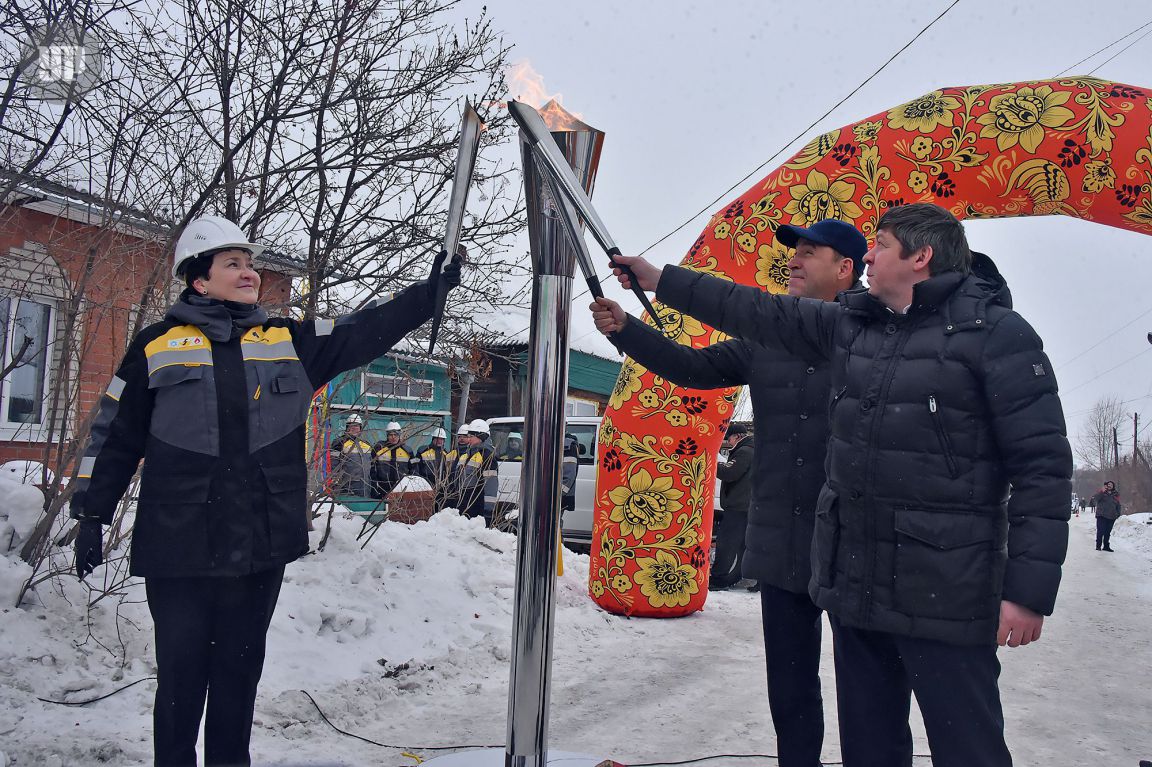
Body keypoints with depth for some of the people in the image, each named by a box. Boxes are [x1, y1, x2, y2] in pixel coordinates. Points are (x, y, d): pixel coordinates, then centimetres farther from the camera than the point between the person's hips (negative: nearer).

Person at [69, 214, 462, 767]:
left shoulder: (291, 341, 8)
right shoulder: (158, 346, 2)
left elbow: (364, 331, 4)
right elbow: (114, 437, 7)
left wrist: (430, 292, -5)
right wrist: (92, 516, 7)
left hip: (259, 547, 2)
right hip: (178, 546, -2)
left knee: (240, 675, 14)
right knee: (181, 677, 6)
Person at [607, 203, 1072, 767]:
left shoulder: (996, 333, -8)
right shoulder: (850, 323, 11)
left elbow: (1043, 465, -11)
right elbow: (758, 312, 17)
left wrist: (1029, 590, -16)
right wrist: (659, 280, 19)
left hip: (946, 595, -6)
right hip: (853, 583, 6)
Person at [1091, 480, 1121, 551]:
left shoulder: (1116, 495, 13)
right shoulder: (1101, 492, 1)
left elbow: (1118, 505, 19)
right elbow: (1095, 499, -14)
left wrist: (1118, 513, 9)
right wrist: (1102, 492, -22)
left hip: (1111, 517, 4)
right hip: (1101, 516, -4)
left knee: (1108, 532, 8)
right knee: (1101, 531, -9)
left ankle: (1106, 546, 16)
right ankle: (1098, 546, -3)